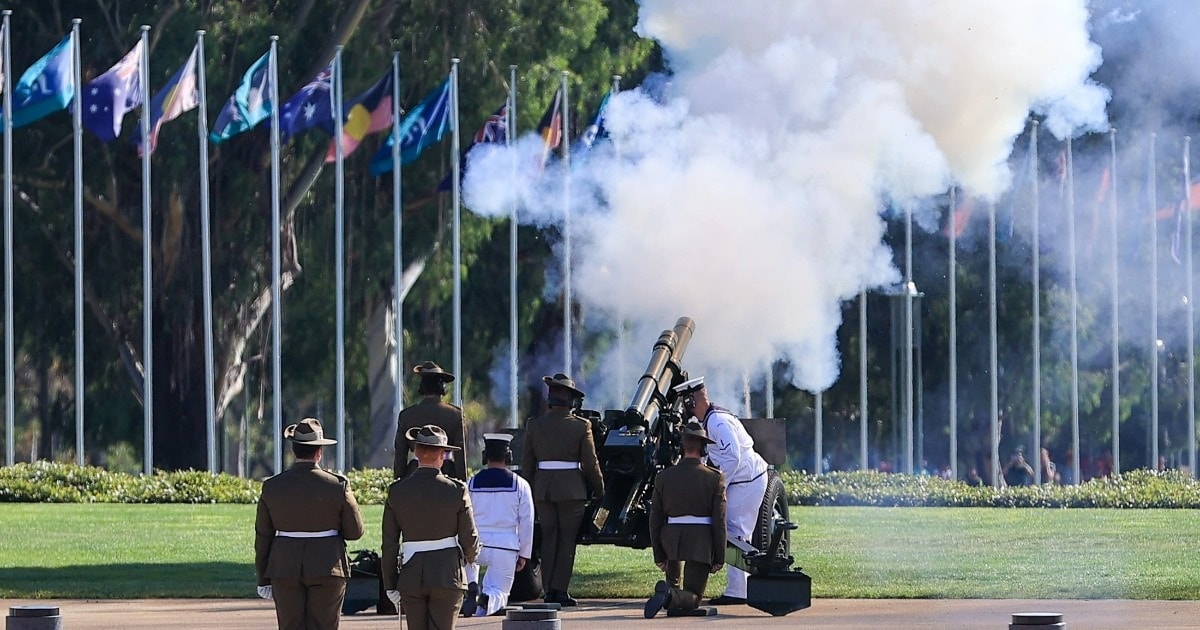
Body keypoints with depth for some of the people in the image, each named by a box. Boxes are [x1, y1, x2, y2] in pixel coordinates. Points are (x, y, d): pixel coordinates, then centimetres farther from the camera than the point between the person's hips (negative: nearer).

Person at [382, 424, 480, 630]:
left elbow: (389, 543, 1)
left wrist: (390, 584, 8)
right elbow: (469, 538, -2)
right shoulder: (456, 490, -7)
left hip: (411, 577, 2)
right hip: (447, 574, -2)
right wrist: (471, 555, 22)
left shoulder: (397, 491, -1)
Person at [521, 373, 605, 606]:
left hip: (543, 488, 3)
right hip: (571, 489, -3)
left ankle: (549, 590, 8)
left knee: (548, 539, 9)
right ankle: (560, 589, -2)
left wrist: (529, 494, 13)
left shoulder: (535, 425, 1)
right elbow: (590, 463, -4)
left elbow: (527, 463, 5)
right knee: (567, 540, 2)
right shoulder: (580, 426, -7)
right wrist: (600, 490, 9)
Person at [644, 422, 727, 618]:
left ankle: (670, 587, 15)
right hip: (701, 543, -3)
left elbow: (655, 520, 3)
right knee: (693, 598, 0)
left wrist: (659, 556, 10)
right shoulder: (714, 478, -6)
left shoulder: (664, 477, 1)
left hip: (671, 542, 3)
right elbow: (719, 521, -7)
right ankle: (670, 596, -31)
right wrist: (719, 558, -1)